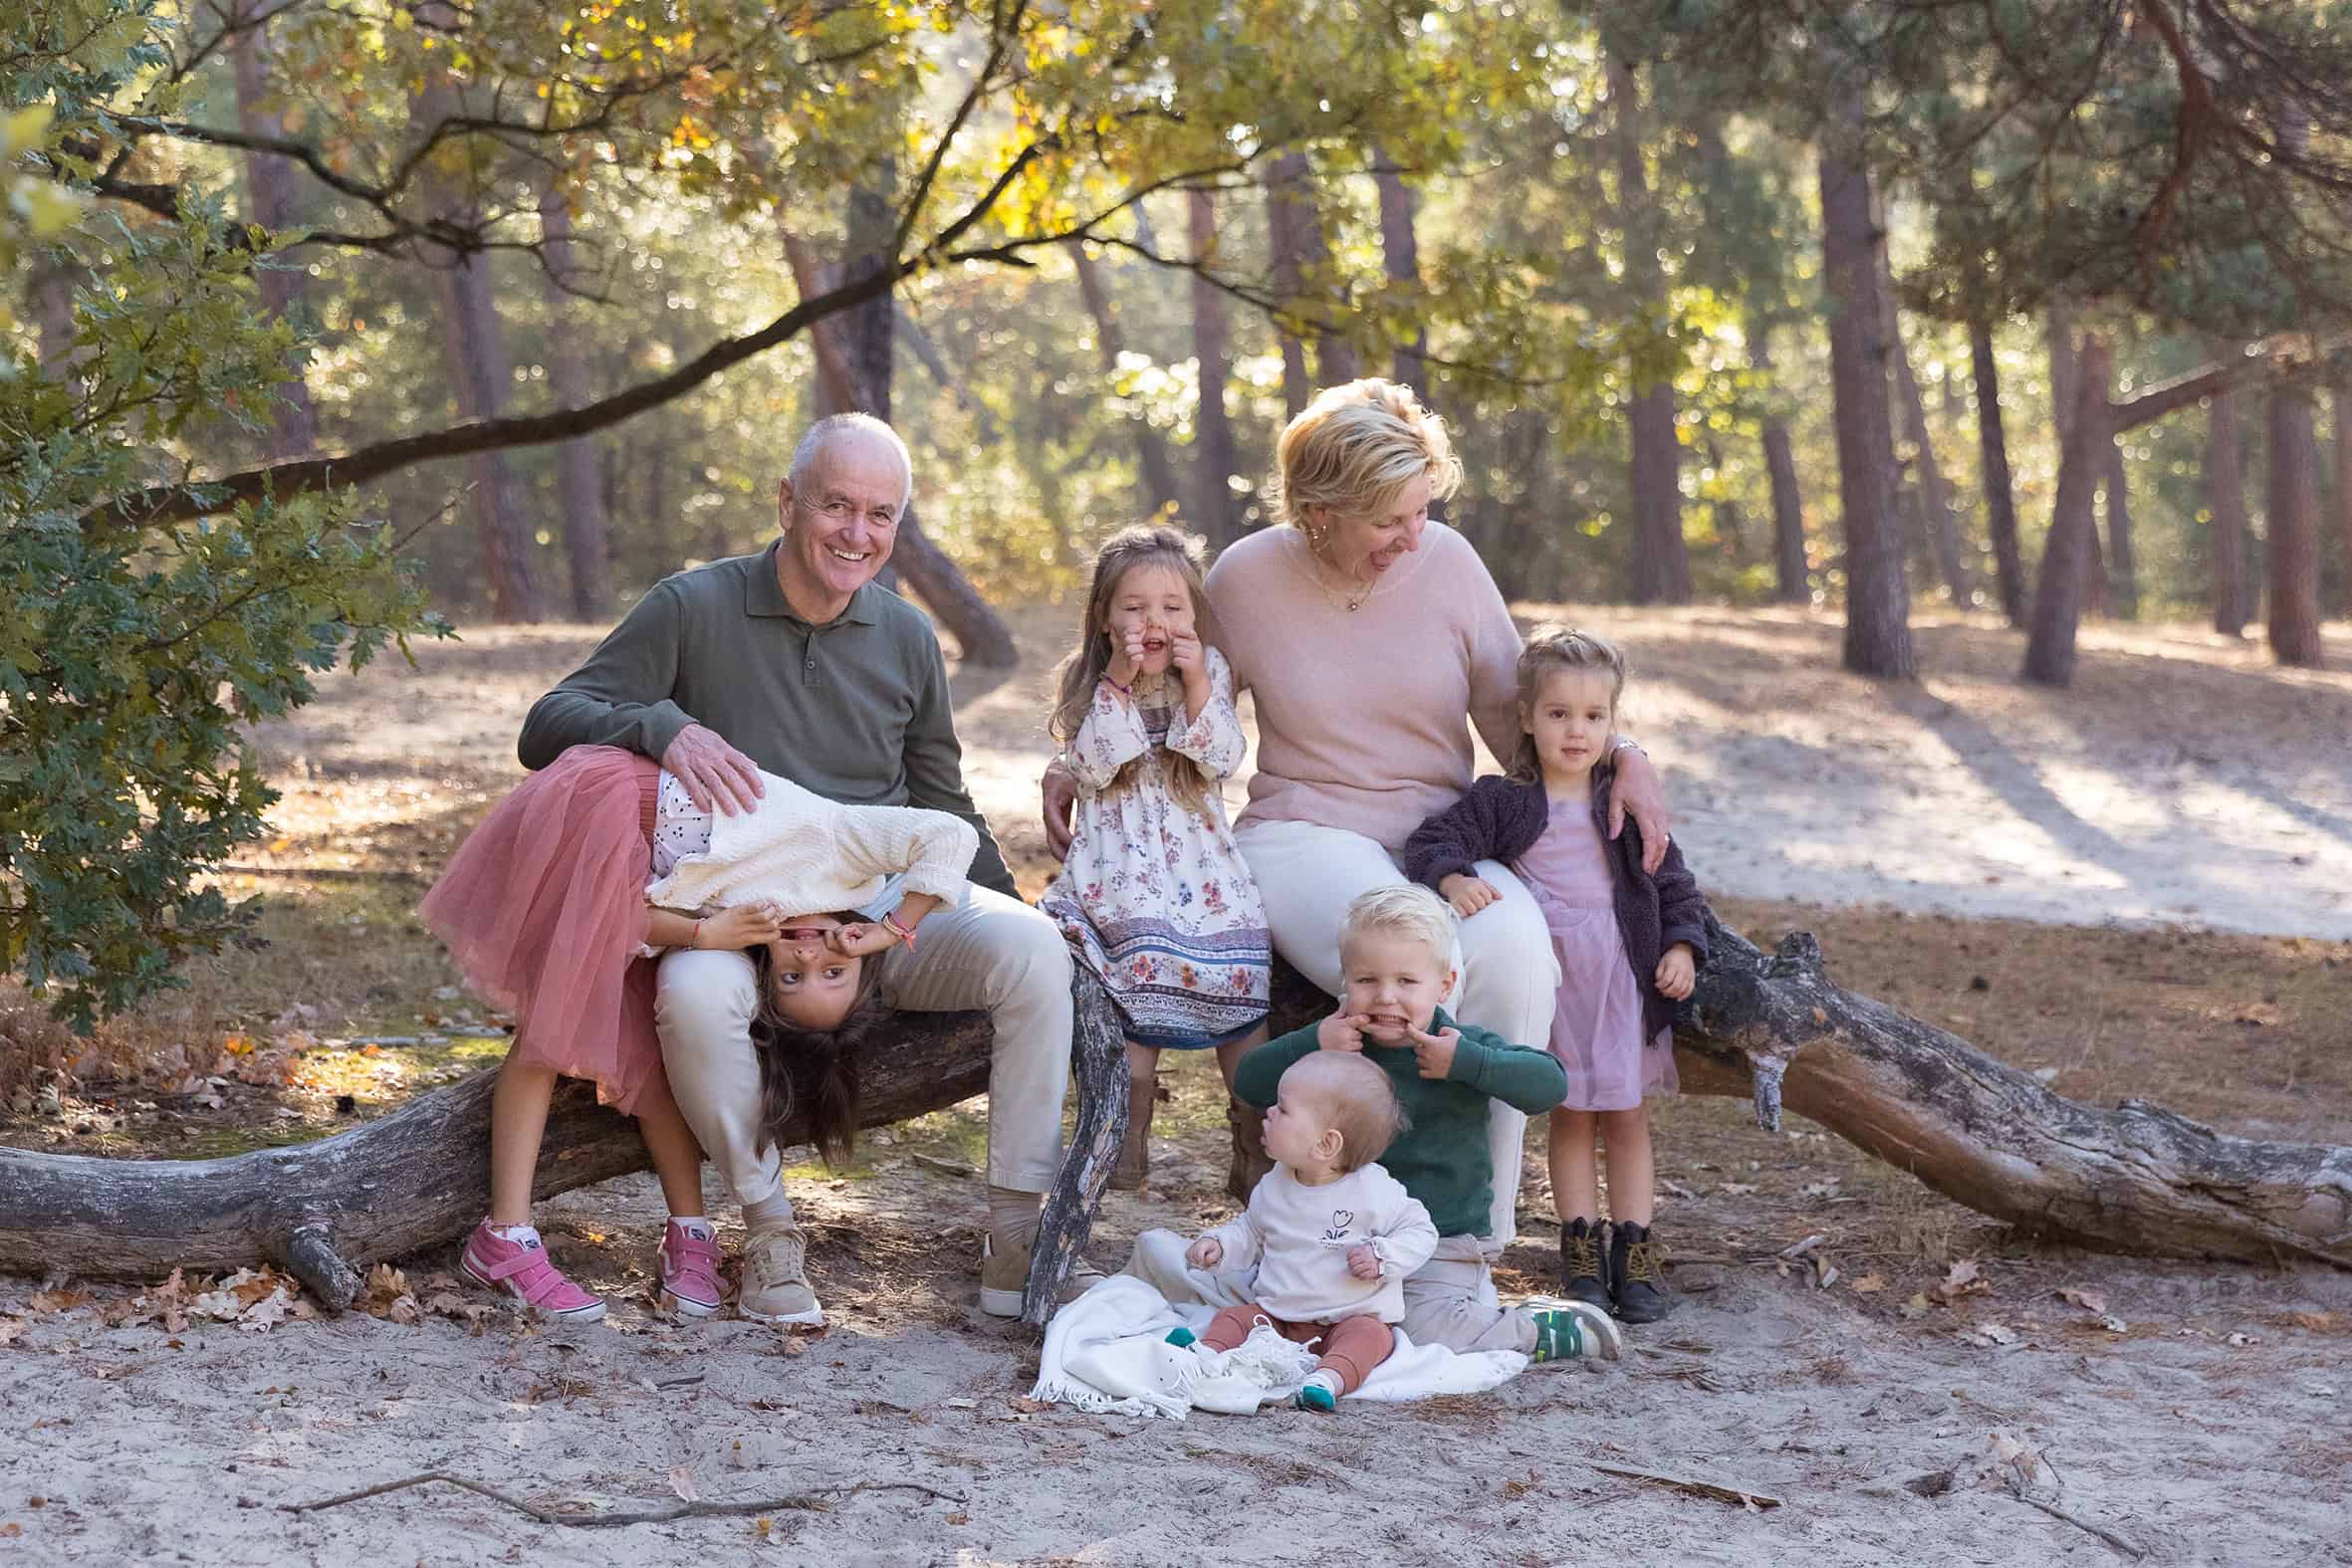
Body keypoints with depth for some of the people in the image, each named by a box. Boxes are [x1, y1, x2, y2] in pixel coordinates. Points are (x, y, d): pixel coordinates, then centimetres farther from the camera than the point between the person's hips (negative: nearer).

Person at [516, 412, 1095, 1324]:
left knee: (1033, 951, -26)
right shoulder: (697, 610, -2)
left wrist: (1006, 912, 8)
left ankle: (1018, 1243, -17)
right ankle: (768, 1232, -15)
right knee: (695, 992, -38)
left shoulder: (906, 639, 12)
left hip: (893, 905, 3)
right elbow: (547, 728, -8)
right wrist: (663, 728, -28)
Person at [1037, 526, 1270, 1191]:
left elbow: (1221, 759, -3)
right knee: (1137, 982, -18)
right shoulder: (1090, 681, 5)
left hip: (1199, 854, 2)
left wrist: (1196, 683, -14)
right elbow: (1091, 766, -8)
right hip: (1120, 858, -2)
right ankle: (1129, 1138, -8)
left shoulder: (1209, 672, 8)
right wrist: (1119, 682, -14)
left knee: (1237, 979, -10)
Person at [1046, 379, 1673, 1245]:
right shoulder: (1247, 577, -1)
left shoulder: (1446, 562, 1)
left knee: (1514, 949, -33)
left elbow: (1516, 713, 11)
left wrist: (1620, 754, -6)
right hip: (1303, 836, -2)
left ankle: (1475, 1235, -21)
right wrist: (1080, 767, 3)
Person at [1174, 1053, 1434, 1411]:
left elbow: (1420, 1231, -5)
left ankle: (1329, 1378, -59)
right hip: (1276, 1312, 5)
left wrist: (1381, 1257, -21)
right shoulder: (1274, 1186, 4)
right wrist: (1219, 1245, 1)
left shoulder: (1373, 1190, -12)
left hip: (1351, 1317, -5)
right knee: (1234, 1318, -13)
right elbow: (1250, 1231, 20)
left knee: (1368, 1335, -33)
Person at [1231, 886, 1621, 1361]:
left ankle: (1547, 1330, 2)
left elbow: (1550, 1082, -24)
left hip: (1443, 1239, -6)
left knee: (1428, 1329, -24)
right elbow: (1247, 1081, -5)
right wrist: (1312, 1046, -19)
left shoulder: (1462, 1047, -11)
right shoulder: (1338, 1046, -1)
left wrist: (1464, 1063, -31)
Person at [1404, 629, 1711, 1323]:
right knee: (1570, 1115, 6)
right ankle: (1580, 1247, 13)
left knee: (1626, 1114, 5)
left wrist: (1682, 946, -1)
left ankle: (1636, 1250, 10)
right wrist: (1454, 878, -27)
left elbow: (1672, 879, 11)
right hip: (1548, 973, -1)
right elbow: (1432, 840, -7)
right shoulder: (1502, 801, -1)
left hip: (1624, 972, 1)